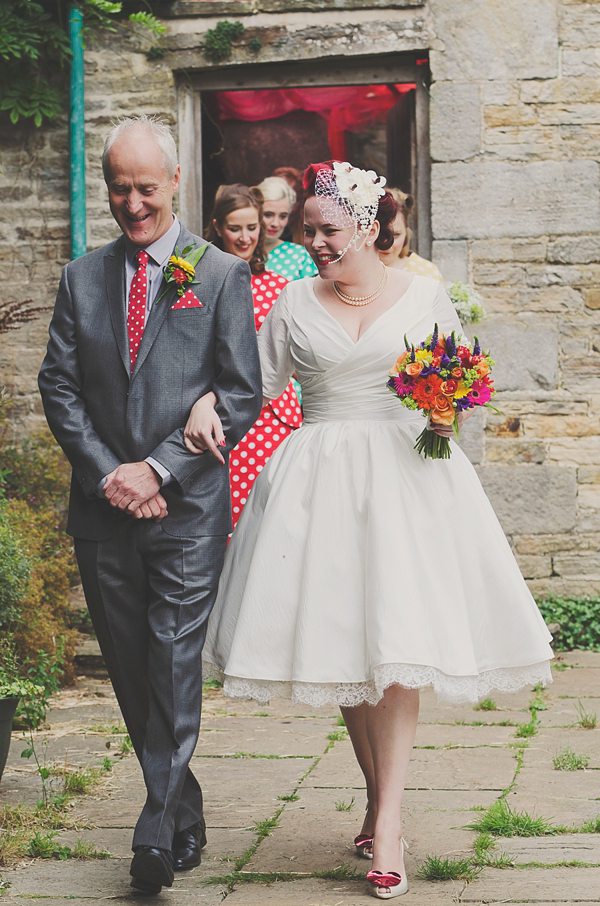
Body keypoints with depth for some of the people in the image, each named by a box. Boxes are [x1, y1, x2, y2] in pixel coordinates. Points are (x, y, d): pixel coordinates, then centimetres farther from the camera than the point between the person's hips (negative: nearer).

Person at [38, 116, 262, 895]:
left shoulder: (223, 276, 1)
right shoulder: (82, 277, 10)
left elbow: (241, 395, -4)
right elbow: (58, 387, 7)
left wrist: (158, 468, -11)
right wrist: (108, 474, -7)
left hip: (188, 507, -4)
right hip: (104, 507, 4)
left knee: (175, 664, -9)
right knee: (131, 671, 9)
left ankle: (157, 831, -5)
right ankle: (185, 813, 23)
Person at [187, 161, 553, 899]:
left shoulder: (422, 295, 4)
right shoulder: (296, 301, 8)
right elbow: (256, 379, 8)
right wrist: (209, 399, -11)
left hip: (406, 475, -2)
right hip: (320, 478, 2)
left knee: (396, 641, -10)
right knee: (341, 640, 3)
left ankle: (388, 818, -7)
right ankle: (378, 793, 19)